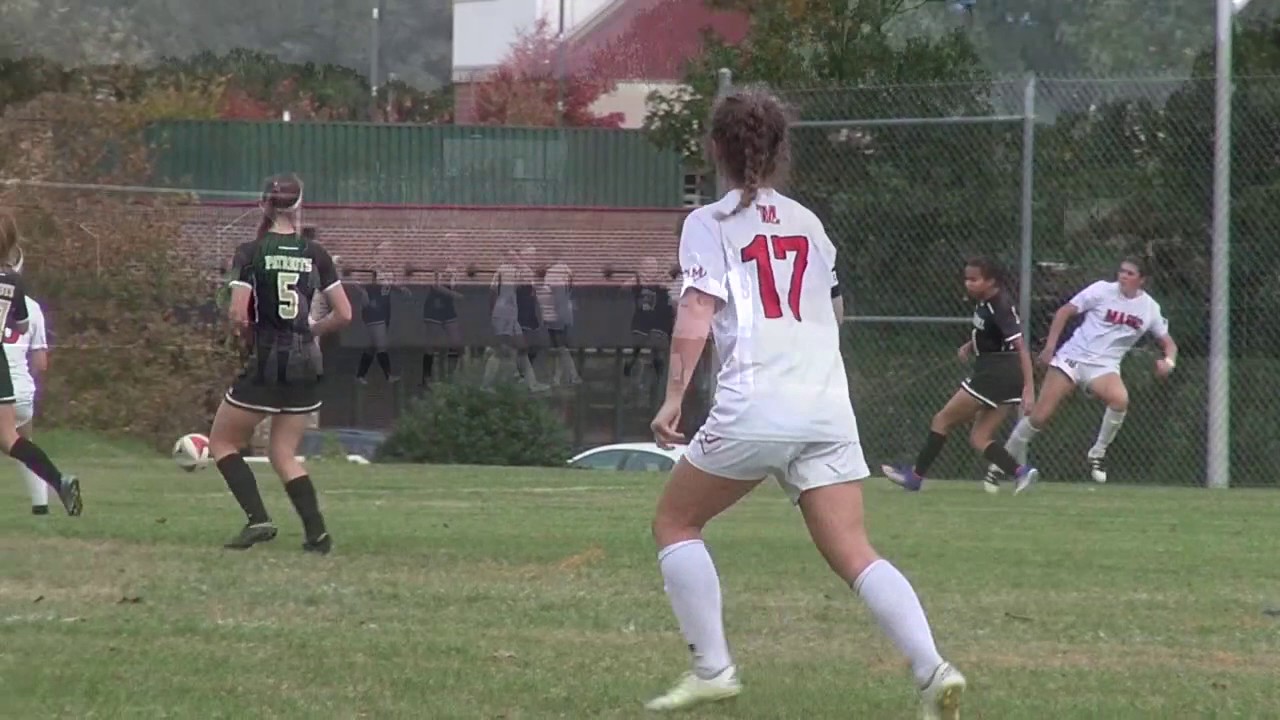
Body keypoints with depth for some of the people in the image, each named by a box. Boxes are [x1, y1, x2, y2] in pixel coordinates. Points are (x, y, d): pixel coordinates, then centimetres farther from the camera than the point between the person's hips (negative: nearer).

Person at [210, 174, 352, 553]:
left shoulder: (251, 253, -8)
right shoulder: (315, 253, 3)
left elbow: (237, 314, -16)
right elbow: (343, 314, 2)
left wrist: (249, 335, 5)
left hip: (265, 364, -4)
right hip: (305, 367, 4)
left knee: (222, 442, 12)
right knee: (284, 454, 15)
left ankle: (258, 519, -4)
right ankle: (317, 532, 0)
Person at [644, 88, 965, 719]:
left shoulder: (709, 224, 3)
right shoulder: (807, 222, 18)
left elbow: (695, 316, -9)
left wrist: (673, 399, -9)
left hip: (754, 407, -5)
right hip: (828, 405, 5)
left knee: (675, 521, 15)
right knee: (853, 554, 0)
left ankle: (712, 668, 6)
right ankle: (932, 669, -18)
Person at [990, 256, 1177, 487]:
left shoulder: (1150, 308, 3)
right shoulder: (1102, 290, -5)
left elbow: (1168, 342, 11)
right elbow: (1065, 312, 1)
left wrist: (1169, 361, -12)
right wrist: (1050, 345, -8)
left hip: (1104, 365, 2)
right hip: (1072, 357, -2)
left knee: (1120, 399, -33)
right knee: (1039, 416, -8)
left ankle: (1097, 454, -12)